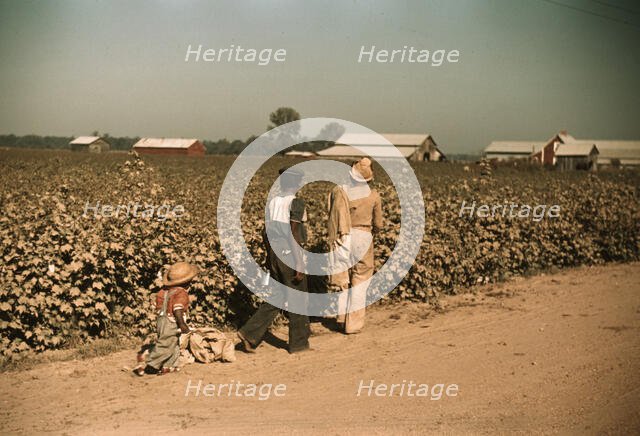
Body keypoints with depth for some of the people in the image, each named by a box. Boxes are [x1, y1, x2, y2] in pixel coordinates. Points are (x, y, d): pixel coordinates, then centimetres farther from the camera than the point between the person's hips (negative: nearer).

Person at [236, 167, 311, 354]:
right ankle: (298, 343, 18)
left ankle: (249, 333, 5)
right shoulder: (295, 203, -15)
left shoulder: (273, 201, 7)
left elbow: (266, 232, 12)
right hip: (289, 256, -7)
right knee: (297, 299, 7)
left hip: (275, 255, 7)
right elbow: (294, 236, -20)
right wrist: (299, 266, -17)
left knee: (276, 298, 15)